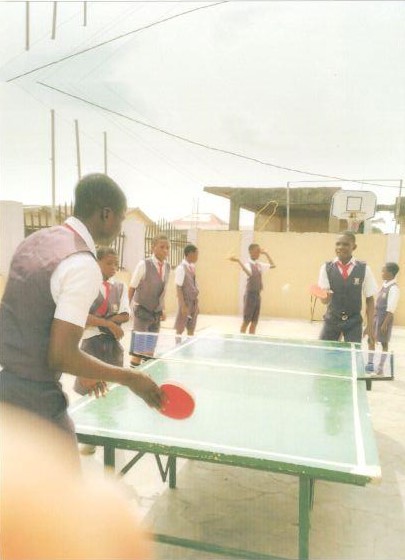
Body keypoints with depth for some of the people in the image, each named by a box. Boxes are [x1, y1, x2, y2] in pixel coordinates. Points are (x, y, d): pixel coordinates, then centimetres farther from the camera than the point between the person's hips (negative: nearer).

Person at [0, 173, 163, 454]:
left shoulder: (35, 241, 5)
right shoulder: (83, 265, -22)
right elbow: (60, 356, -23)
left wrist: (81, 370, 16)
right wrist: (129, 378, -12)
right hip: (34, 405, -8)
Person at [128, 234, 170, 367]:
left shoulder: (167, 267, 3)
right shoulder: (143, 264, -14)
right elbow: (132, 288, -7)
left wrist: (162, 309, 12)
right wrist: (129, 308, -7)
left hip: (157, 313, 5)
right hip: (142, 311, -5)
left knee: (150, 350, 11)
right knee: (138, 350, -5)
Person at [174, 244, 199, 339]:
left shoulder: (192, 267, 9)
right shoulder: (181, 268, -14)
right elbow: (178, 288, -16)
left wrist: (196, 304, 14)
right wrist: (183, 305, -19)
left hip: (193, 303, 8)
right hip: (186, 302, -8)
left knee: (191, 329, 12)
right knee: (180, 329, 2)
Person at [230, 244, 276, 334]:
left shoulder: (259, 265, 11)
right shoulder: (248, 264, -12)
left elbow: (273, 265, 23)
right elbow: (249, 273, -35)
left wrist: (266, 254, 22)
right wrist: (238, 261, -42)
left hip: (257, 295, 7)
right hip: (250, 294, -7)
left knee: (255, 321, 10)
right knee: (246, 321, -2)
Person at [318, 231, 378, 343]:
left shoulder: (364, 269, -4)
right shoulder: (326, 267, -4)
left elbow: (369, 299, 1)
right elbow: (324, 300, -9)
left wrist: (370, 326, -2)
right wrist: (325, 296, -33)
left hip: (354, 322, -1)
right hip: (331, 320, 1)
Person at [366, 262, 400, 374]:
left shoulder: (394, 288, -20)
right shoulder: (384, 284, 5)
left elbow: (391, 309, -21)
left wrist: (385, 323, -21)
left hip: (385, 317, -8)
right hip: (376, 315, 8)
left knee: (384, 343, 5)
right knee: (371, 340, 14)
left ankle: (380, 367, 18)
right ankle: (370, 364, 28)